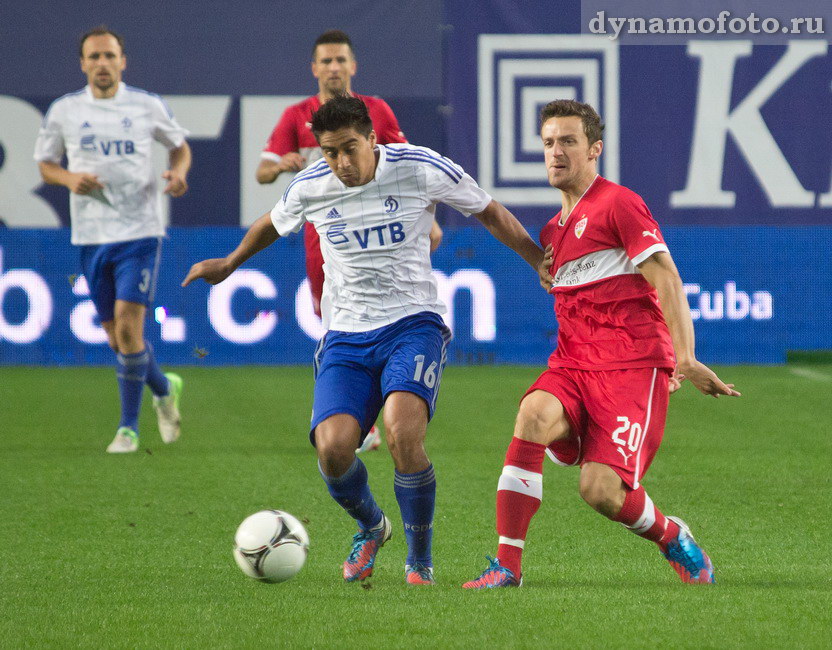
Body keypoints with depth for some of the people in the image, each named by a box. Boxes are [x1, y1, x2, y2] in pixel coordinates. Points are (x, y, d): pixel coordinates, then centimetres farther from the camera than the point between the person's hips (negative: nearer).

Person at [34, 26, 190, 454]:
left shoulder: (147, 106, 0)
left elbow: (179, 145, 15)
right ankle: (164, 389, 35)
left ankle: (129, 427, -3)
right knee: (116, 337, 6)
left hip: (139, 231, -3)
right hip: (91, 237, 3)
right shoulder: (63, 111, 3)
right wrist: (70, 179, -9)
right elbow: (45, 164, 12)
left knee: (128, 325, -15)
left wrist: (179, 171, -6)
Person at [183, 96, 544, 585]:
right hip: (346, 336, 3)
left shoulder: (421, 169, -8)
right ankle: (372, 528, 16)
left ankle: (420, 559, -5)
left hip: (412, 324, -3)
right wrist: (228, 265, 38)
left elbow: (490, 213, 6)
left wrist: (546, 265, 7)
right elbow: (273, 225, 24)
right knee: (333, 447, -19)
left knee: (403, 434, -28)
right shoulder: (309, 189, 0)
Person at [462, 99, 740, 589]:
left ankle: (673, 538, 15)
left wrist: (685, 359, -20)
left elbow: (667, 281, -12)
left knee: (602, 490, -20)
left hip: (632, 366, -6)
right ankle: (507, 565, -28)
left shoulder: (617, 204, -4)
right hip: (573, 365, 6)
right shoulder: (554, 229, 21)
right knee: (535, 414, -28)